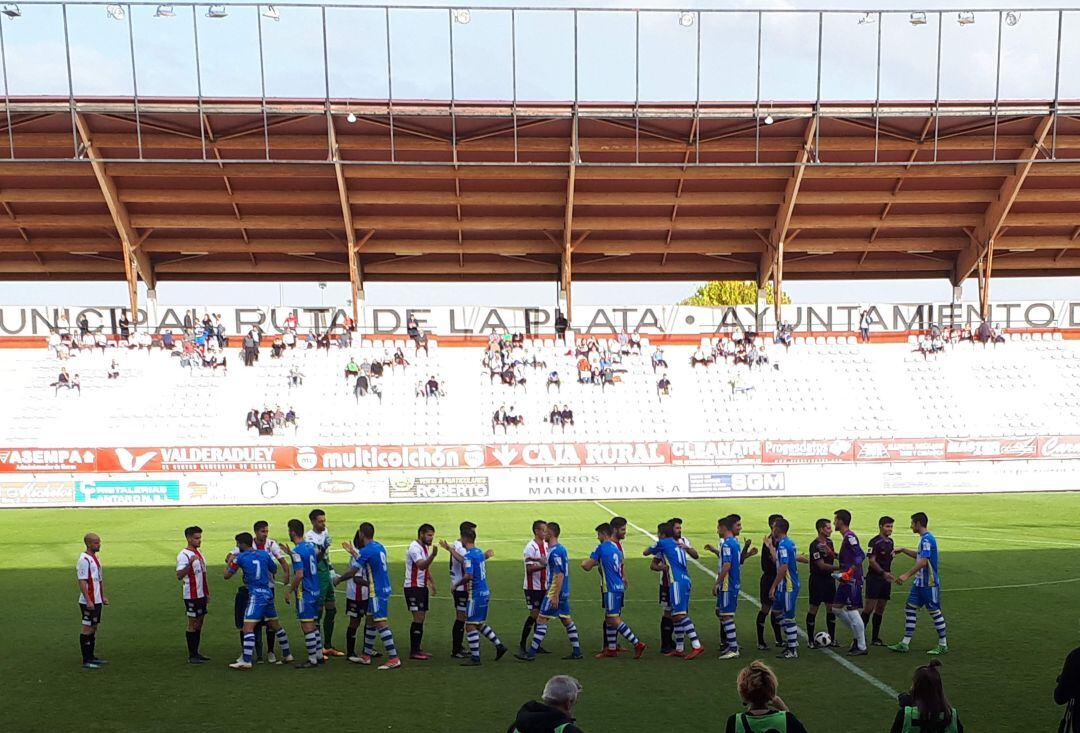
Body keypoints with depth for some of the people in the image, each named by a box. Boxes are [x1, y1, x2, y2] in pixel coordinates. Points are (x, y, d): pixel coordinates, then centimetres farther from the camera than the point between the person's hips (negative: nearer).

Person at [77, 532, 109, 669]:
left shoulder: (95, 558, 14)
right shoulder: (84, 560, -15)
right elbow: (82, 582, -19)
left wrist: (103, 596, 18)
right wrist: (88, 601, -22)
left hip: (97, 601, 9)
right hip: (88, 602, -9)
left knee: (93, 627, 13)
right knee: (87, 628, -4)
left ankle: (91, 656, 21)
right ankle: (86, 661, -1)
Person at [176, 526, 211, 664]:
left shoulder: (198, 553, 13)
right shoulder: (183, 555, -14)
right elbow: (179, 576, -27)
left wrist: (207, 593, 20)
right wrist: (190, 563, -41)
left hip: (201, 594, 8)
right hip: (191, 596, -8)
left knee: (199, 624, 12)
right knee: (192, 624, -3)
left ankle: (196, 653, 19)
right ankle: (191, 656, 4)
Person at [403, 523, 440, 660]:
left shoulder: (425, 547, 14)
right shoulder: (414, 548, -17)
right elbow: (421, 565, -33)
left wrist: (431, 582, 22)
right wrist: (432, 555, -46)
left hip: (422, 587, 9)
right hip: (413, 587, -9)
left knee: (421, 619, 11)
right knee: (418, 619, -10)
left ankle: (418, 648, 18)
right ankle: (413, 652, -7)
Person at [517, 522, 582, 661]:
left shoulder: (555, 551, -18)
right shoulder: (561, 549, 12)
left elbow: (560, 574, -22)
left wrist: (555, 596, -23)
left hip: (554, 592, -10)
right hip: (564, 592, 10)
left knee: (541, 620, -5)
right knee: (567, 620, 12)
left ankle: (531, 653, -2)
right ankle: (576, 652, 15)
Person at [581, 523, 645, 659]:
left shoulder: (602, 547, -10)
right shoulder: (616, 548, 14)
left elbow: (587, 566, -8)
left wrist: (585, 562, 15)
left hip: (611, 588, -9)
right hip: (619, 587, 9)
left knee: (614, 620, -8)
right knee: (609, 618, 14)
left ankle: (637, 644, -10)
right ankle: (611, 649, 18)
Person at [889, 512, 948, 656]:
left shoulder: (927, 539, -18)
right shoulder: (924, 539, 13)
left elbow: (923, 562, -26)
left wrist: (906, 575, -27)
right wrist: (903, 550, 23)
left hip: (929, 583, -10)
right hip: (920, 582, 10)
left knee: (935, 612, 1)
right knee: (910, 609, 7)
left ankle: (943, 645, 12)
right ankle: (904, 644, 9)